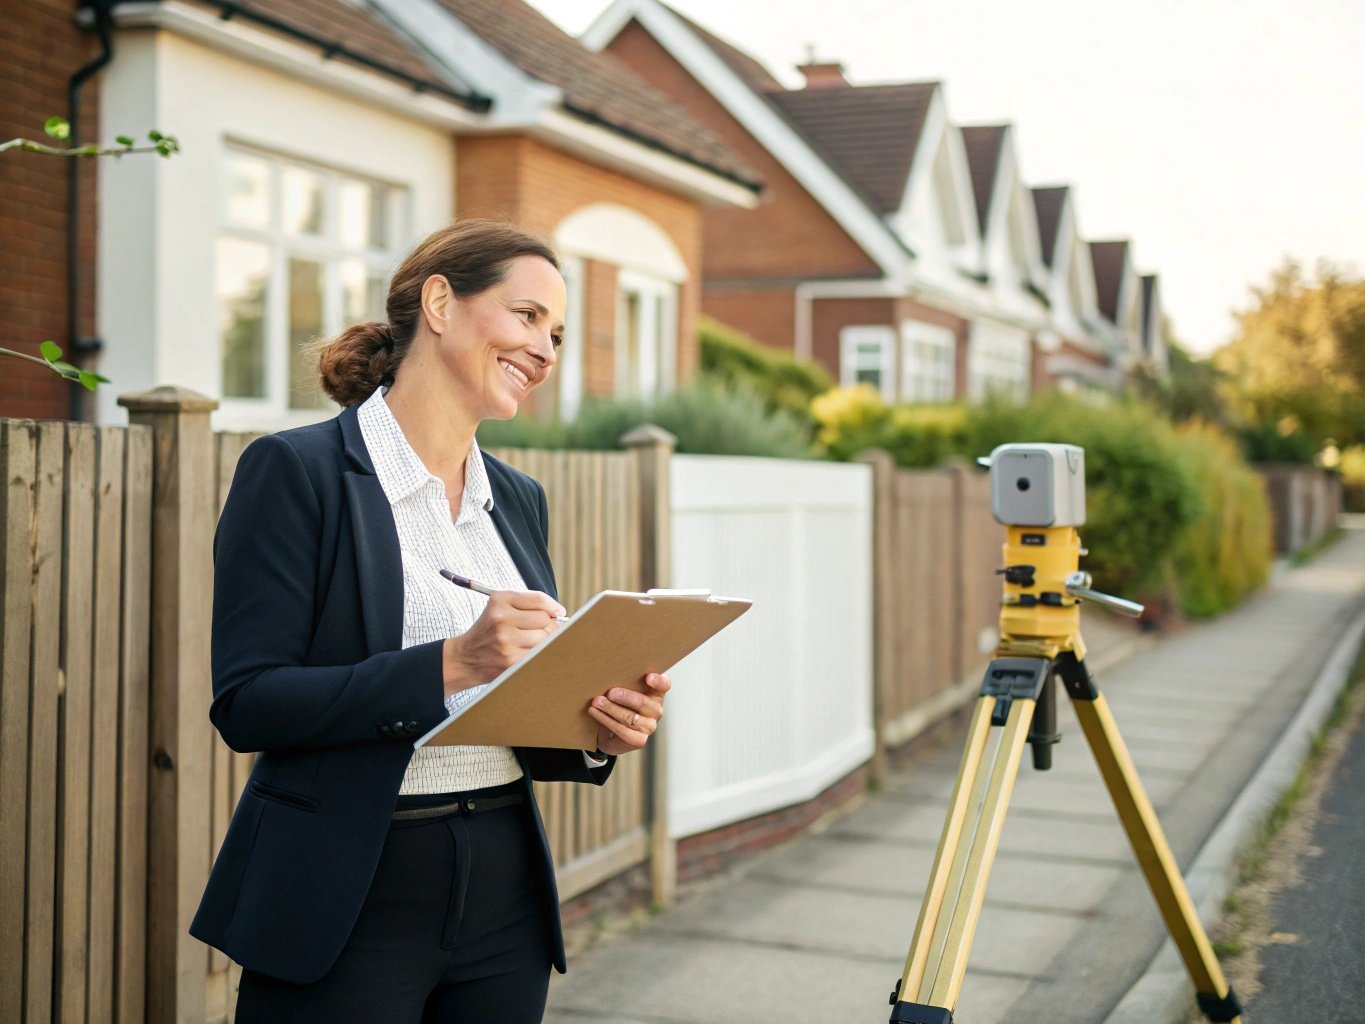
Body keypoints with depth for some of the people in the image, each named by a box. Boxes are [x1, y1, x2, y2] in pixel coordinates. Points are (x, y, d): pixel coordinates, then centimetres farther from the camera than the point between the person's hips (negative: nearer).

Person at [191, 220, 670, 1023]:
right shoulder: (298, 472, -8)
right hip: (352, 904, -6)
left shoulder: (519, 499, 11)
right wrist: (452, 664, -24)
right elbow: (246, 704, -15)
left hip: (504, 896, 6)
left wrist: (602, 731, -6)